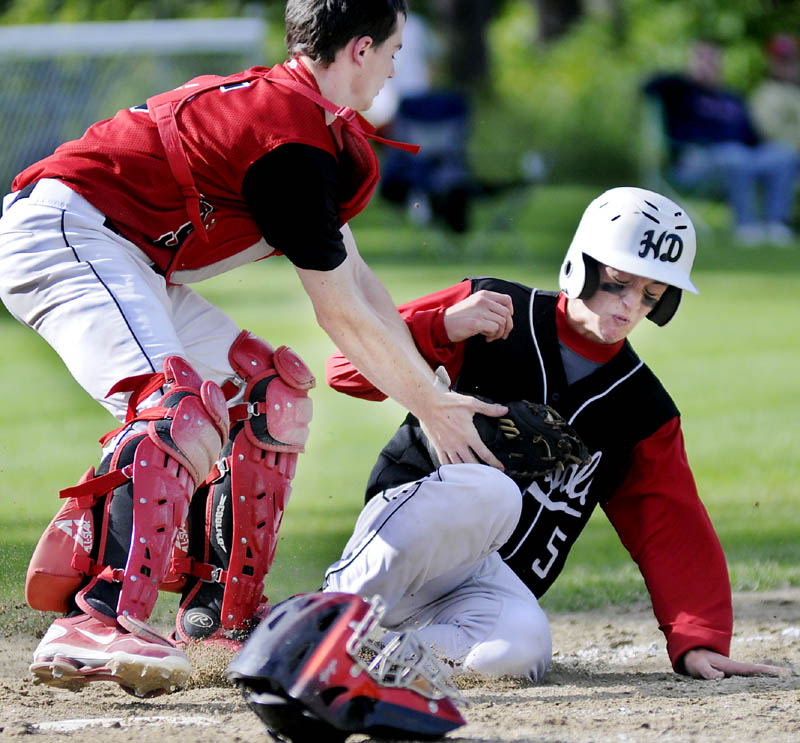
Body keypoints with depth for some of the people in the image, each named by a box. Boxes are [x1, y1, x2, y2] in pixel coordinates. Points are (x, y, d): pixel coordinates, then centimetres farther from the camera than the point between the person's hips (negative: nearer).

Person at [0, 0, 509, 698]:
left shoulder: (274, 97, 17)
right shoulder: (297, 138, -16)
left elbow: (355, 277, 22)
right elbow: (342, 313, -10)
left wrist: (436, 395, 20)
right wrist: (428, 404, 2)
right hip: (62, 233, -11)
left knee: (271, 390, 17)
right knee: (184, 408, -32)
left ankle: (223, 613, 19)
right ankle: (93, 625, -48)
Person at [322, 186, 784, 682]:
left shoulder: (645, 412, 9)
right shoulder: (491, 310, -2)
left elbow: (674, 530, 6)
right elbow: (348, 369, -7)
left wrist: (699, 642, -8)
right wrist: (444, 329, -23)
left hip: (490, 584, 3)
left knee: (522, 645, -34)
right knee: (490, 490, -37)